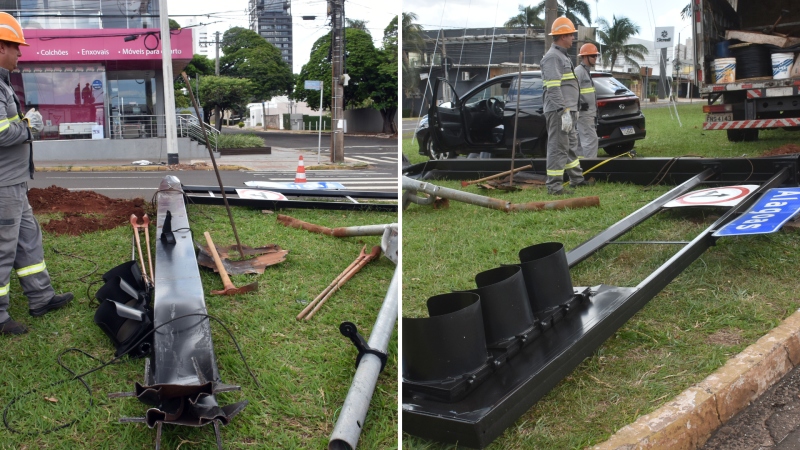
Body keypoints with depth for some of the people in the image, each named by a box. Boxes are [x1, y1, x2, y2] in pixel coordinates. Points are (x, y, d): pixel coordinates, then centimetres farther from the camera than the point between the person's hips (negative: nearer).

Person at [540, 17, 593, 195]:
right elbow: (553, 88, -22)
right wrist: (564, 111, -26)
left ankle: (577, 179, 29)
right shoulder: (552, 57, -14)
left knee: (571, 145, 18)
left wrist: (573, 109, 26)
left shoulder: (562, 56, 20)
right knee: (557, 147, -8)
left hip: (566, 110, 11)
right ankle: (554, 186, -5)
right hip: (558, 111, -11)